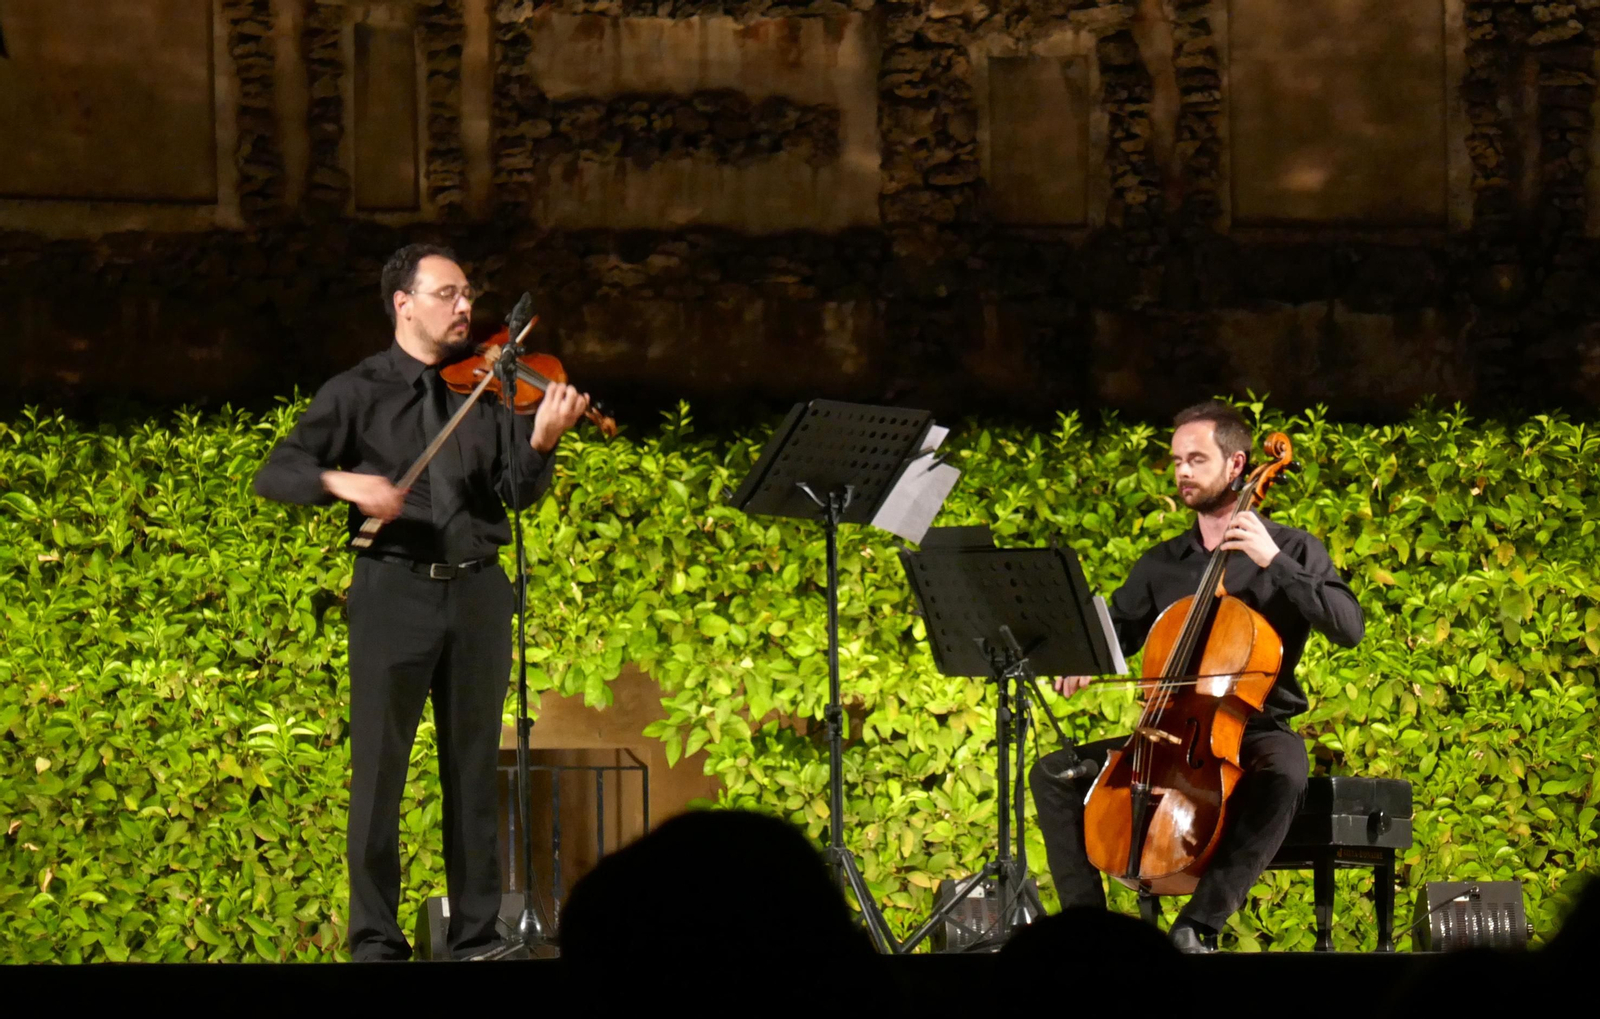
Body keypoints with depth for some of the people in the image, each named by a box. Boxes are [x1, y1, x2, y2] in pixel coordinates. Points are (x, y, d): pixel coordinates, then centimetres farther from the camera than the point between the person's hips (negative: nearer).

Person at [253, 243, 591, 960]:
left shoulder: (487, 387, 8)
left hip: (477, 588, 3)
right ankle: (374, 938, 3)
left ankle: (476, 932, 12)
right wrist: (342, 480, -23)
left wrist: (540, 442, -17)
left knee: (474, 765, 6)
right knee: (379, 765, -2)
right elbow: (275, 476, -4)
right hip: (393, 589, -2)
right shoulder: (359, 392, 2)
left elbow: (519, 496, 3)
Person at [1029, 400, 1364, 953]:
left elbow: (1349, 628, -12)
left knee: (1284, 774, -40)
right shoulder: (1161, 564, 14)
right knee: (1054, 774, -13)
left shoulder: (1292, 550, 1)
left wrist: (1274, 562, -20)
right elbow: (1115, 631, 18)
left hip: (1257, 729, -5)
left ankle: (1200, 924, -44)